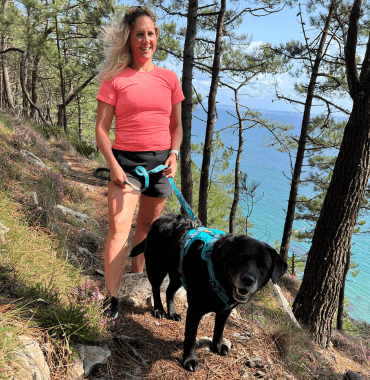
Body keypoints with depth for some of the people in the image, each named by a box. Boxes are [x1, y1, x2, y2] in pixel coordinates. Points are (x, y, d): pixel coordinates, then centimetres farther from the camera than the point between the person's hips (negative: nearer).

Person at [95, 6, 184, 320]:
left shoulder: (169, 78, 9)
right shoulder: (115, 79, 0)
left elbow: (177, 126, 15)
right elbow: (101, 128, -2)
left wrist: (174, 153, -3)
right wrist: (113, 164, -13)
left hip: (160, 162, 3)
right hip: (126, 160, -3)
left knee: (147, 226, 13)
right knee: (119, 227, -13)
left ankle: (136, 279, 33)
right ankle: (112, 299, -6)